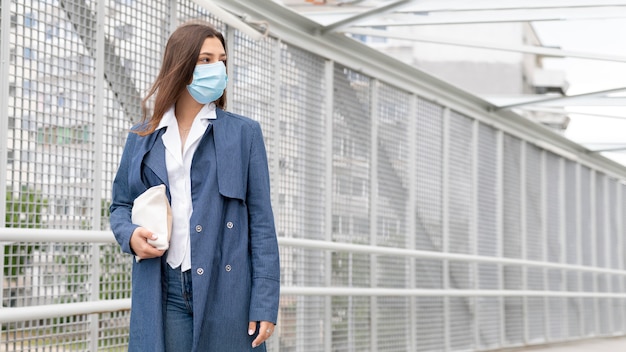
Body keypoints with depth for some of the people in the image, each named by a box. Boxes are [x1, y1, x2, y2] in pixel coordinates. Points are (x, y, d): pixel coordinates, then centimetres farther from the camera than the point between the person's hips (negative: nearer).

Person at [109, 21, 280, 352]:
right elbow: (120, 204, 19)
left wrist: (265, 305, -6)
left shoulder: (243, 133, 6)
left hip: (227, 293, -1)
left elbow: (261, 222, 2)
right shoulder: (143, 137, 12)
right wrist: (130, 235, -5)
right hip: (163, 295, 2)